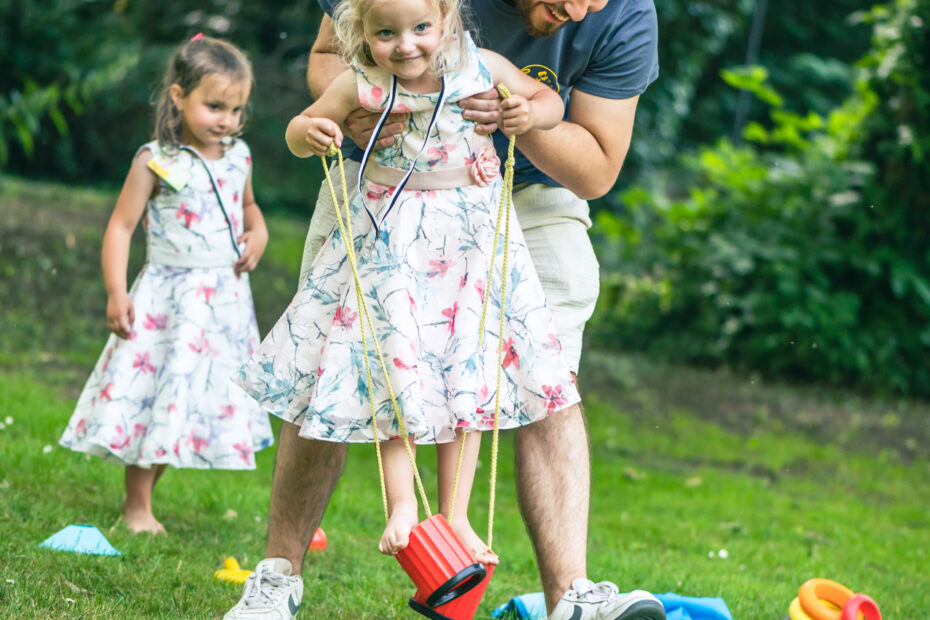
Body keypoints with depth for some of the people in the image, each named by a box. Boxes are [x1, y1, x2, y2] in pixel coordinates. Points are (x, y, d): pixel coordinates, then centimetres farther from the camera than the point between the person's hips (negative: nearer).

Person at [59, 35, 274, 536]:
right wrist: (115, 292, -18)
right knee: (153, 398, -1)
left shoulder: (237, 158, 6)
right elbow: (120, 226, -10)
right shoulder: (156, 162, -11)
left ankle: (144, 495, 21)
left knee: (210, 396, 9)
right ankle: (137, 506, 13)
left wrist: (258, 233, 3)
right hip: (168, 301, -6)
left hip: (225, 300, 6)